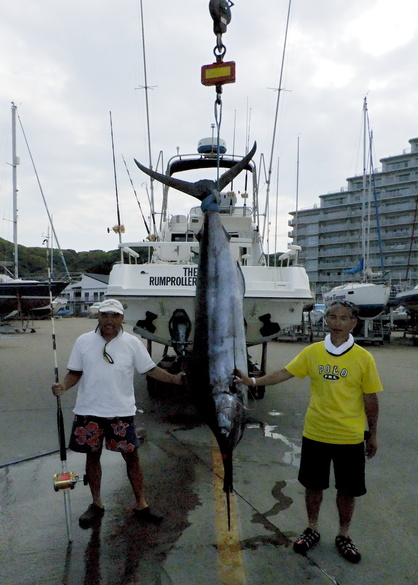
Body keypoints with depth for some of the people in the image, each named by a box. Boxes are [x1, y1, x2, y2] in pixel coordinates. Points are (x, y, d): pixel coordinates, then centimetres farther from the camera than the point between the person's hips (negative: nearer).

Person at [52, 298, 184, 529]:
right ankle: (96, 504, 34)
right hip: (89, 411, 1)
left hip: (121, 412, -1)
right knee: (92, 456, 14)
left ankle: (141, 505, 24)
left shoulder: (132, 342, -5)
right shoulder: (83, 341, -4)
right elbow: (75, 372, 2)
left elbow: (150, 369, -2)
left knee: (131, 456, 7)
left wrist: (174, 378, -16)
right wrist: (63, 386, -18)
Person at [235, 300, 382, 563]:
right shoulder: (312, 352, -5)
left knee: (347, 490, 13)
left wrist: (373, 435, 4)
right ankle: (312, 530, 38)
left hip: (350, 437, -1)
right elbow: (284, 373, -5)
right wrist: (253, 381, -15)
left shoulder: (363, 358, -9)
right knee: (313, 484, 15)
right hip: (315, 433, 2)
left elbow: (371, 400, -2)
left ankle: (344, 536, 37)